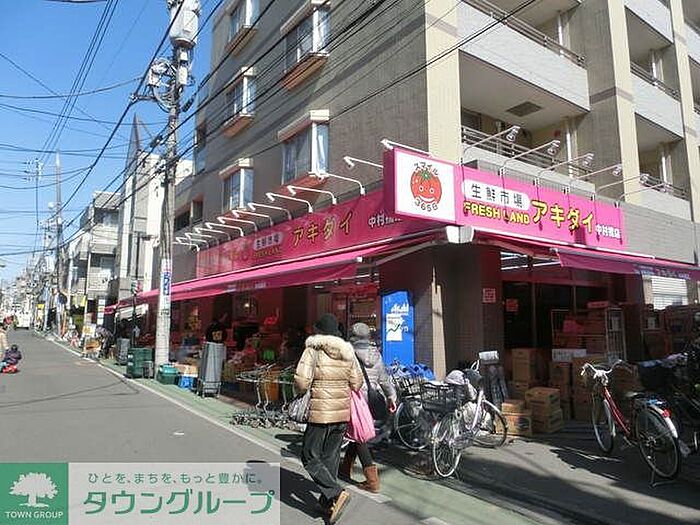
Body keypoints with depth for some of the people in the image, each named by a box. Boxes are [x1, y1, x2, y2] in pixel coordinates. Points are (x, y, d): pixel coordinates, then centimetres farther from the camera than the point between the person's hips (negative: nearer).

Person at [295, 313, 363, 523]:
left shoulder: (313, 350, -11)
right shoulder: (347, 352, 3)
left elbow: (301, 382, -17)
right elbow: (357, 383, 5)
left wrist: (303, 389, 5)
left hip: (321, 412, -6)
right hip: (343, 412, 6)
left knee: (310, 457, 7)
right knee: (331, 456, 18)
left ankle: (336, 493, -7)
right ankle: (326, 501, 27)